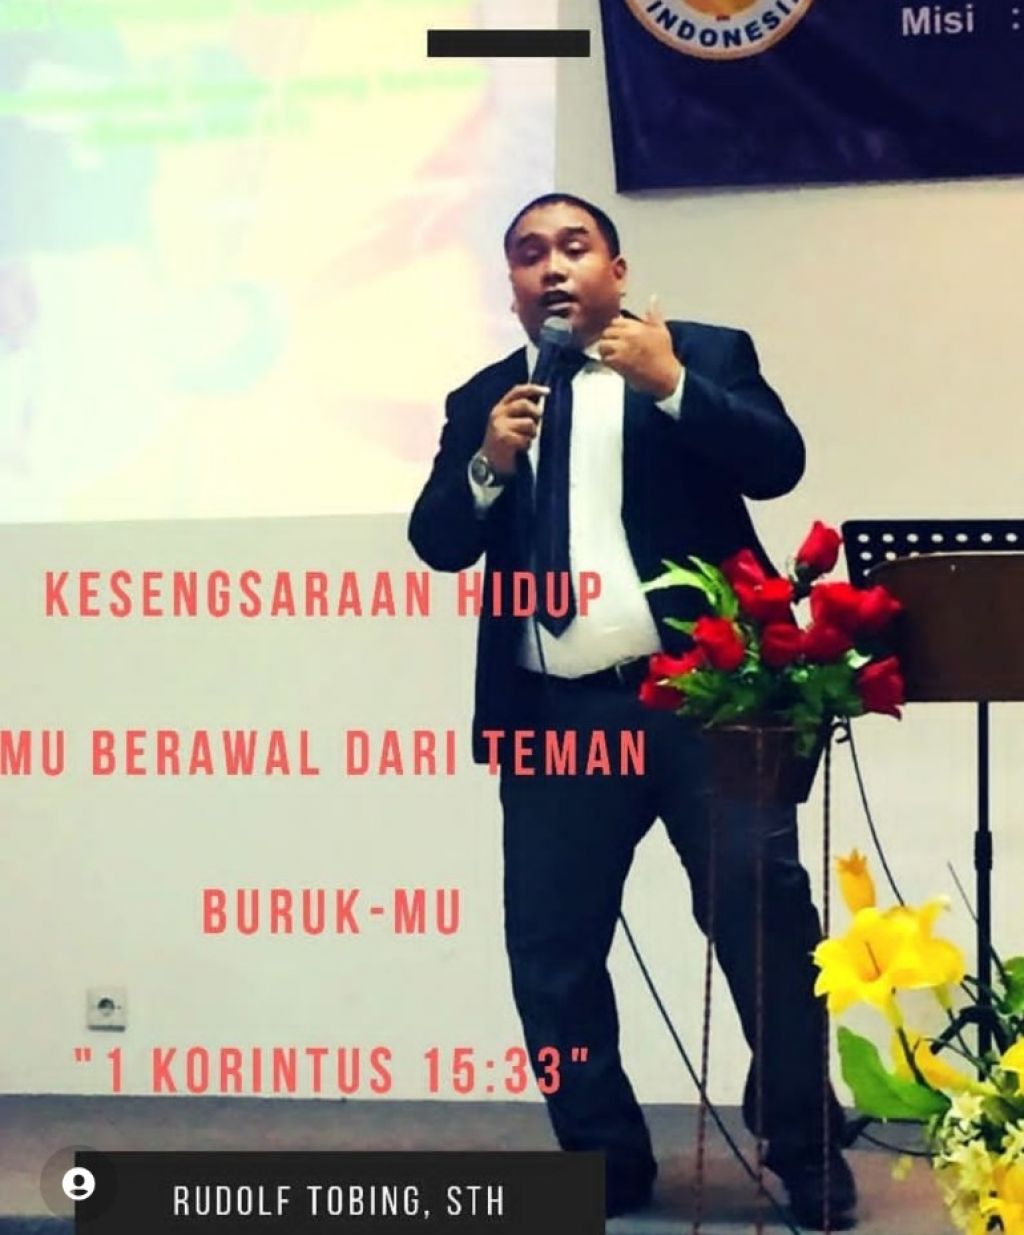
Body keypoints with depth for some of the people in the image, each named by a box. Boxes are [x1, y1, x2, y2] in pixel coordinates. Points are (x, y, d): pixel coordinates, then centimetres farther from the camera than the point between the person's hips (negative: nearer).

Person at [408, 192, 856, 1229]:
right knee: (550, 949, 3)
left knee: (761, 911, -5)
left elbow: (777, 463, -8)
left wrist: (671, 387, -20)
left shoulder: (704, 355, 6)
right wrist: (488, 466, -12)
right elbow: (437, 542, 7)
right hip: (557, 717, 3)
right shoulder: (482, 400, 14)